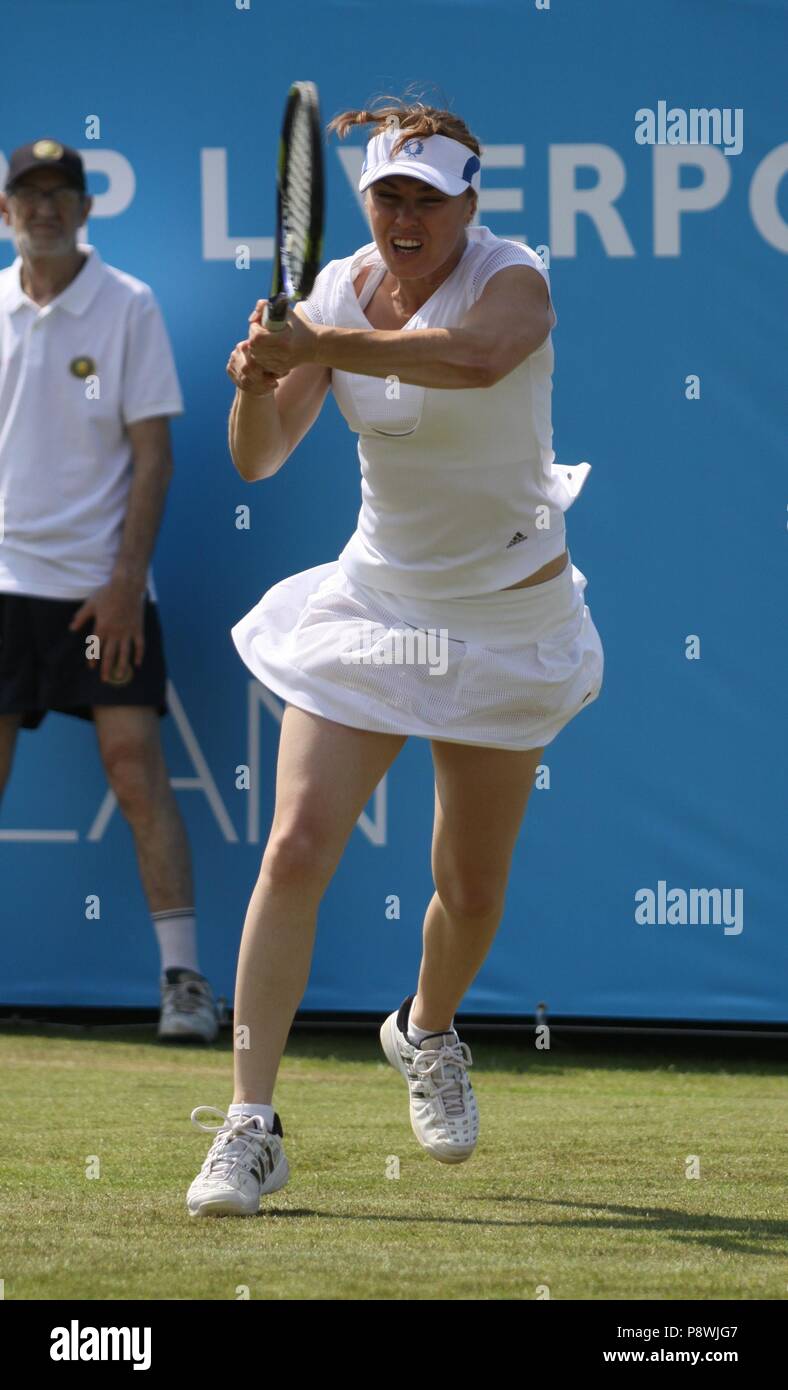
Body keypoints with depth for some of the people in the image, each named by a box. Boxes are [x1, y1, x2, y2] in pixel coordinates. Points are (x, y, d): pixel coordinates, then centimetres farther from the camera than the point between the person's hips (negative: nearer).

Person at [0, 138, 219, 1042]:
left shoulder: (128, 309, -1)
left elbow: (153, 455, -3)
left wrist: (126, 579, -11)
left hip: (101, 584, -3)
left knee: (136, 770, -10)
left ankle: (182, 977, -8)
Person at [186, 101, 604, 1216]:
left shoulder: (512, 279, -18)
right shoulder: (337, 290, -4)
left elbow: (474, 358, -43)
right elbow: (258, 461, -5)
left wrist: (318, 349, -54)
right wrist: (259, 384, -27)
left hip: (508, 618, -2)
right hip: (372, 605, 2)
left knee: (472, 888, 9)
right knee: (295, 850, -15)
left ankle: (428, 1030, 43)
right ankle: (251, 1126, -13)